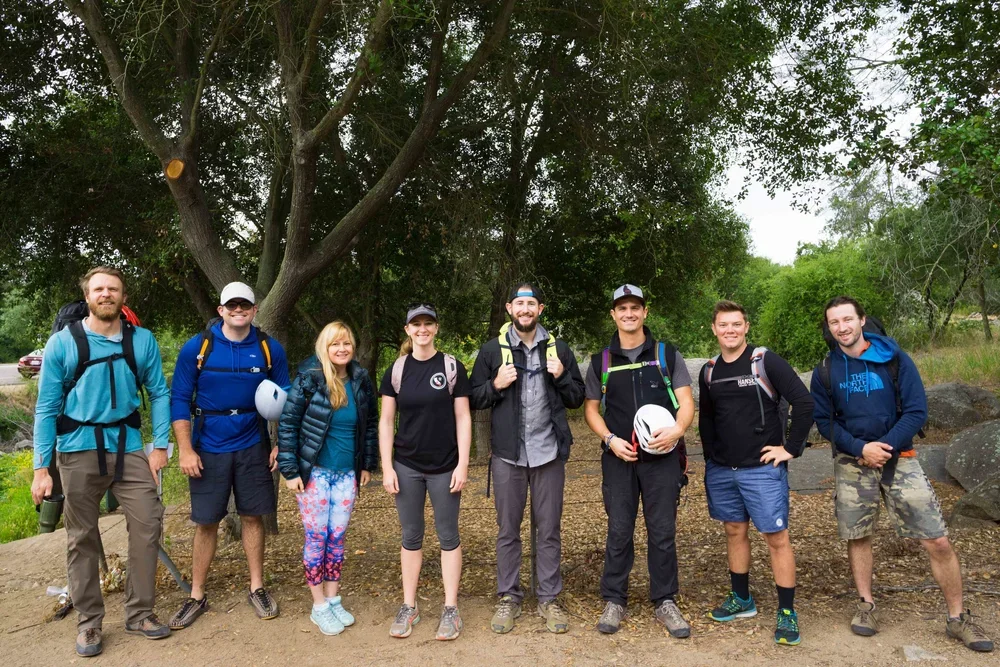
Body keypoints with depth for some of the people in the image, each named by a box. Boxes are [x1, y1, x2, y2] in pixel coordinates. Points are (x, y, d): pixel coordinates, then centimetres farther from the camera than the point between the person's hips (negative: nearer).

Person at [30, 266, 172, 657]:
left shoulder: (142, 340, 0)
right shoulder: (63, 343, -4)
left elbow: (158, 393, 4)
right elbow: (47, 407, -3)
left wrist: (160, 445, -3)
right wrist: (41, 467, -6)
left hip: (128, 446, 1)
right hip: (79, 449, -1)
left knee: (147, 525, 0)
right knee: (82, 537, 8)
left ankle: (139, 613, 17)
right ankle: (89, 622, 23)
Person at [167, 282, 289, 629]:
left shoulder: (270, 349, -3)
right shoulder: (197, 347, -7)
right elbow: (179, 399, -4)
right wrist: (185, 450, -9)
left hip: (253, 448, 1)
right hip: (208, 450, -1)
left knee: (253, 517, 10)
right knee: (206, 522, 7)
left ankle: (257, 588, 25)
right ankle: (197, 596, 22)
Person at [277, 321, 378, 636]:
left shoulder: (361, 380, 1)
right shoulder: (309, 378, -11)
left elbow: (371, 423, 11)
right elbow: (287, 423, -9)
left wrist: (368, 464, 11)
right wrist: (290, 471, -11)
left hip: (347, 474, 4)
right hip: (315, 472, -3)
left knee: (337, 538, 11)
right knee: (317, 538, 4)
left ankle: (334, 599, 26)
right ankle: (319, 606, 19)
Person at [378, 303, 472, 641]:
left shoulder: (452, 367, -3)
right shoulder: (396, 370, 1)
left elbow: (463, 418, -3)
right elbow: (386, 421, 3)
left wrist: (463, 464, -8)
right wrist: (387, 467, -3)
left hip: (445, 467, -1)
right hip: (407, 467, 2)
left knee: (448, 536, 6)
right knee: (411, 536, 11)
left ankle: (451, 609, 18)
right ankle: (409, 607, 24)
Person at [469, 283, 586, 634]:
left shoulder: (558, 349, 6)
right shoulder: (493, 350, 3)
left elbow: (577, 398, 9)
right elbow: (474, 399, 4)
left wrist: (561, 377, -9)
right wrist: (496, 385, -14)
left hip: (549, 452, 1)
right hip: (508, 453, 0)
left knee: (549, 530, 9)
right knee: (508, 530, 9)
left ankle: (549, 598, 21)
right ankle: (508, 598, 22)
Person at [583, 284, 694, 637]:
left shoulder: (667, 355, 4)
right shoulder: (601, 361, 7)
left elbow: (686, 402, 1)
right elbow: (591, 408, 11)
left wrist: (677, 429, -20)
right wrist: (610, 439, -7)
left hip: (662, 456, 0)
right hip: (619, 457, 1)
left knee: (663, 532, 6)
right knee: (619, 532, 6)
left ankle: (665, 602, 20)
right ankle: (614, 601, 19)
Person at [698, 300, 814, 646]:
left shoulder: (766, 361, -10)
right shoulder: (709, 371, 6)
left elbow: (804, 402, -13)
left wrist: (791, 448, -12)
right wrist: (711, 458, 13)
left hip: (762, 469, -5)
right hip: (721, 471, 5)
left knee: (777, 538, 0)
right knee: (735, 532, 15)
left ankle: (787, 612, 13)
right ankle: (741, 599, 31)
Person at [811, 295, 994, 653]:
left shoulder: (895, 359, -4)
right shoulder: (825, 371, 0)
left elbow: (917, 411, -7)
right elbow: (824, 420, 0)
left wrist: (884, 446, -17)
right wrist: (860, 448, -14)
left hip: (898, 459, -1)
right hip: (851, 463, 1)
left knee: (938, 541, -2)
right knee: (857, 537, 8)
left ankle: (957, 617, 15)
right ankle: (866, 605, 26)